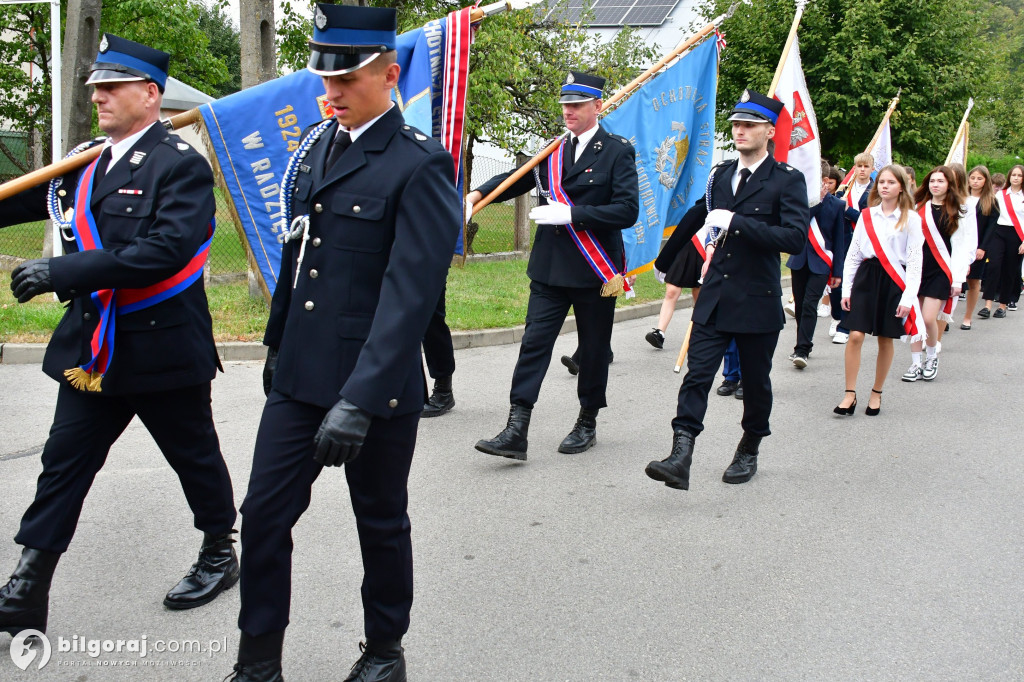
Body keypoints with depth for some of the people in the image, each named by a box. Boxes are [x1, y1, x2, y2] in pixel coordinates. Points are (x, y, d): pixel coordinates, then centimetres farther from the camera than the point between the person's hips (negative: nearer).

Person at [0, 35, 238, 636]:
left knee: (196, 456, 12)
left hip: (163, 349, -6)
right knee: (64, 463, 7)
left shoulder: (181, 165, -13)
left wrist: (63, 272, -29)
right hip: (93, 349, 7)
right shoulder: (87, 165, 9)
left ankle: (220, 555, 34)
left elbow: (164, 251, -26)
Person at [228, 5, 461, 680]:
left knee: (381, 523, 12)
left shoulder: (420, 165, -15)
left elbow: (410, 291, -22)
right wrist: (277, 341, 21)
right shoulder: (317, 142, 8)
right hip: (299, 374, 6)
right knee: (264, 513, 7)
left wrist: (360, 400, -28)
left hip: (375, 385, -6)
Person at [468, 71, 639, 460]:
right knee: (534, 343, -3)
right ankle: (516, 431, -4)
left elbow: (627, 210, -15)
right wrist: (477, 194, -2)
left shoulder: (617, 152, -5)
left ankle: (587, 424, 27)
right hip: (550, 268, 4)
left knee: (593, 350, 9)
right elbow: (516, 178, 17)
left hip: (595, 270, -4)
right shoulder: (553, 151, 10)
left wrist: (570, 214, -21)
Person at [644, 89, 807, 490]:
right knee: (697, 375, -8)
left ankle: (748, 451, 30)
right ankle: (680, 458, -14)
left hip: (758, 302, -4)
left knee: (755, 383, 11)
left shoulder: (787, 181, -7)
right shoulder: (721, 176, 10)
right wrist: (664, 259, 40)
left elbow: (795, 237, -21)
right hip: (715, 299, 4)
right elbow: (695, 218, 28)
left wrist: (736, 222, -25)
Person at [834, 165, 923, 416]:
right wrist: (846, 289, 5)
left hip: (894, 281, -2)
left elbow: (915, 260, -4)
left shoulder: (911, 219, -1)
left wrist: (908, 297, -11)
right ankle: (850, 394, 1)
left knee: (885, 339, 6)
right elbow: (853, 253, 10)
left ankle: (876, 394, 21)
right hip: (866, 276, 2)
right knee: (855, 335, -7)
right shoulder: (867, 216, 8)